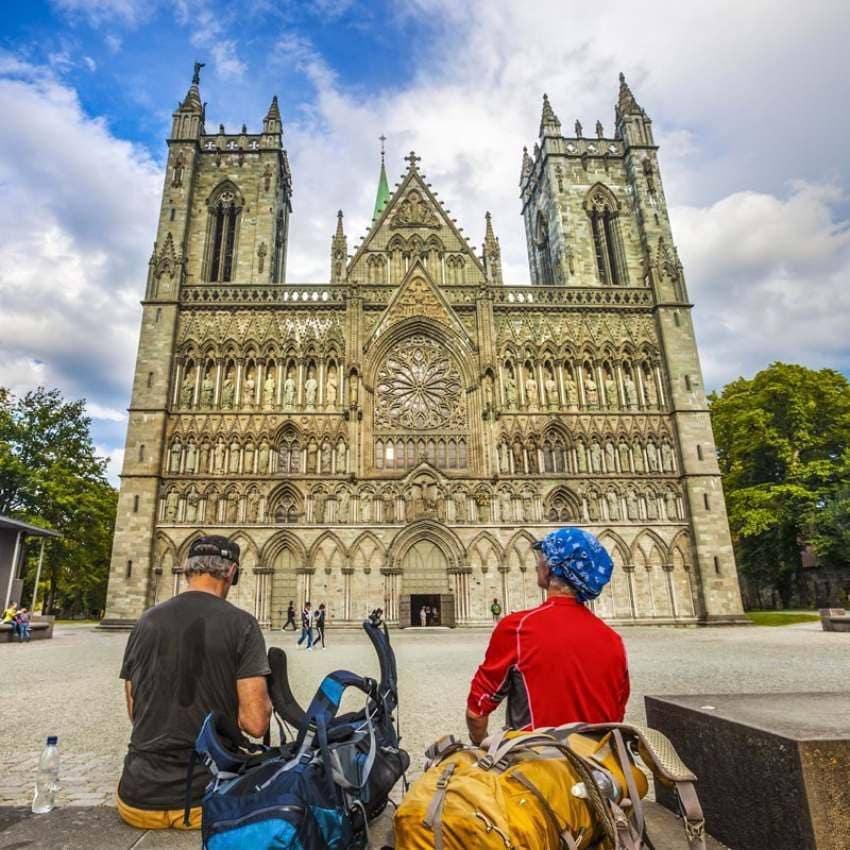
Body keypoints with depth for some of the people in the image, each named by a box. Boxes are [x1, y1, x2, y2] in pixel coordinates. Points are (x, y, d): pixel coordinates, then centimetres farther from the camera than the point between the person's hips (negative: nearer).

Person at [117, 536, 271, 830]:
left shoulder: (146, 621, 1)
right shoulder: (241, 623, -12)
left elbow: (135, 713, 9)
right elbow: (255, 723, -15)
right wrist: (265, 702, 5)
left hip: (139, 801, 4)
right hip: (206, 799, -3)